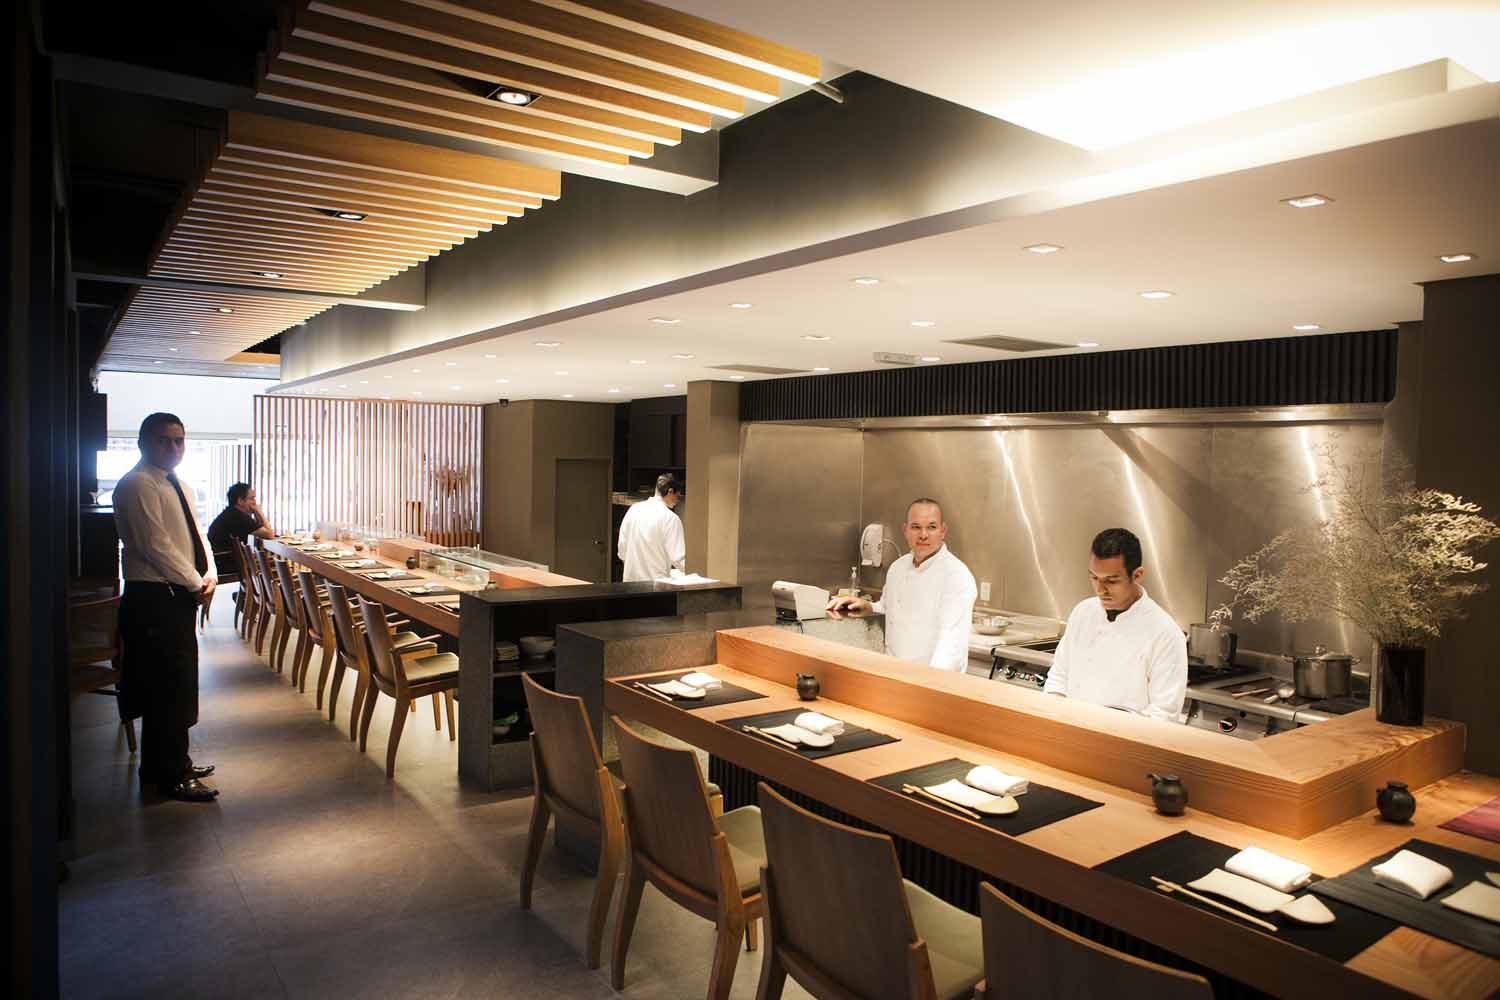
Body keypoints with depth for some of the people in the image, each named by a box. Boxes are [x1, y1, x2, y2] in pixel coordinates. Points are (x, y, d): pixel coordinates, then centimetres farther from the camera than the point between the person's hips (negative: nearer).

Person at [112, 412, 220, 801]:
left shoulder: (180, 487, 16)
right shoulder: (137, 485, -13)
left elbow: (197, 536, 17)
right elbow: (156, 546, -20)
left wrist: (209, 575, 0)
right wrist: (195, 584, -14)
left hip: (179, 597, 9)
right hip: (153, 598, -9)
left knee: (179, 684, 16)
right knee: (168, 688, -4)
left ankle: (174, 763, 29)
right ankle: (170, 777, 6)